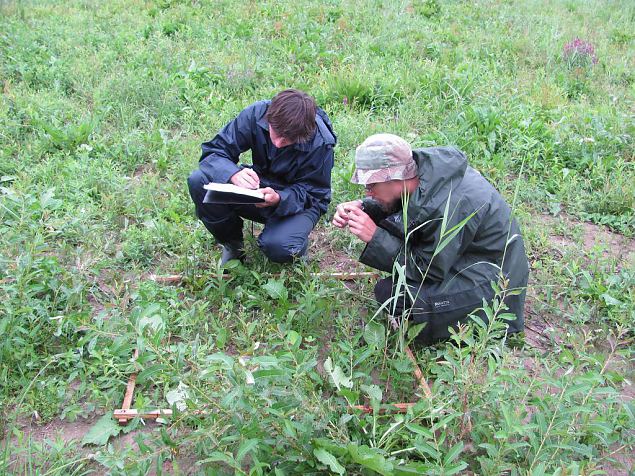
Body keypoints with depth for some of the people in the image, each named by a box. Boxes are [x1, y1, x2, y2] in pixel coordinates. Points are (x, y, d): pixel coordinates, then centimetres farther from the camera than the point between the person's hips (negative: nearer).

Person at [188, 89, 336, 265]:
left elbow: (313, 194, -16)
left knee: (277, 247, -36)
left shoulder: (320, 143, -24)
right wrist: (234, 174, -38)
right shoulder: (256, 113, -18)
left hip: (296, 202, -3)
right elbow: (213, 152, -15)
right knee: (198, 181, -20)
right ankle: (232, 243, 3)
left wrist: (279, 199, -38)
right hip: (259, 187, 4)